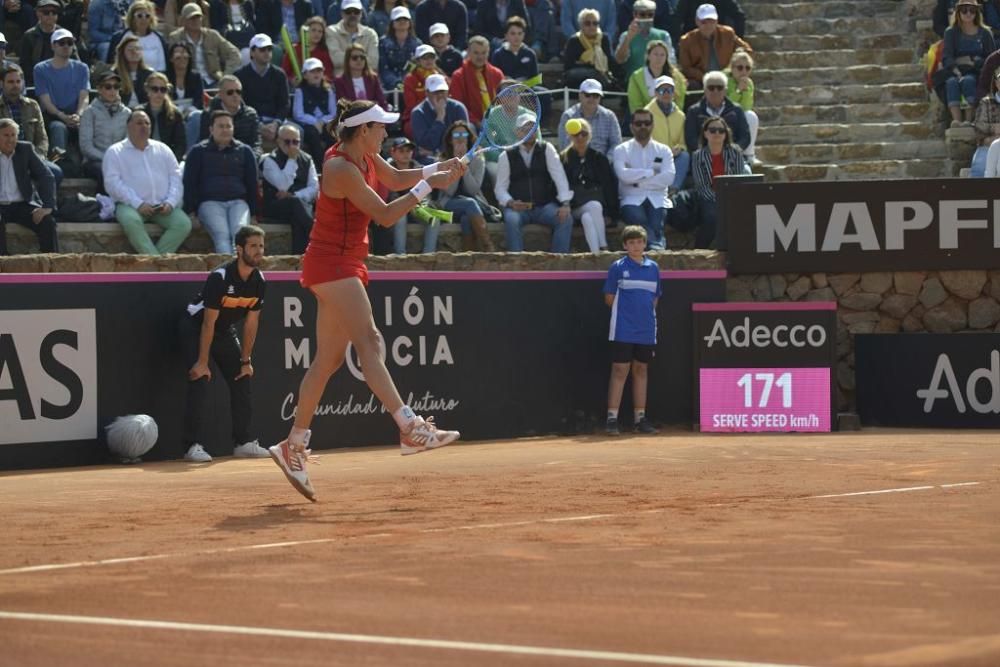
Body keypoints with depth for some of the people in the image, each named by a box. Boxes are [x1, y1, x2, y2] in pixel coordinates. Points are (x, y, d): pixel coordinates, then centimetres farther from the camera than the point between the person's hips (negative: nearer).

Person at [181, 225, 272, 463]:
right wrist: (202, 362, -27)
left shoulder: (259, 282, -11)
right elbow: (209, 322, -28)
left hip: (226, 330, 7)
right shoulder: (220, 277, -30)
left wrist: (246, 360, -1)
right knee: (200, 381, -18)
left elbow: (251, 323, -3)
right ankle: (192, 446, -17)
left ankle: (244, 442, 10)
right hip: (196, 327, -7)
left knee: (242, 380, 3)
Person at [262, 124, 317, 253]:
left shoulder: (306, 159, 15)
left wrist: (294, 195, -12)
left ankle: (299, 255, -37)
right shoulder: (269, 160, 0)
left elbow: (314, 188, 5)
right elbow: (283, 186, -17)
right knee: (296, 203, -37)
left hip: (303, 202, 4)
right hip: (276, 207, -4)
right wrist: (291, 159, -12)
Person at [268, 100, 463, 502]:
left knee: (329, 360, 10)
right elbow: (385, 216, -21)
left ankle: (293, 447, 15)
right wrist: (429, 185, -17)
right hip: (332, 262, -10)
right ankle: (411, 429, -31)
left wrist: (439, 168, 6)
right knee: (368, 341, -20)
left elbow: (396, 180, 22)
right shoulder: (341, 170, -20)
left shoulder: (364, 157, 7)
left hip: (345, 264, 10)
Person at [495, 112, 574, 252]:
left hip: (544, 206, 1)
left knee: (566, 218, -25)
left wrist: (565, 204, -19)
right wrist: (510, 203, -19)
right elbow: (500, 188, 3)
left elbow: (559, 177, -5)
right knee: (511, 220, -34)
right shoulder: (506, 156, 6)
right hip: (518, 207, -1)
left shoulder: (547, 149, 6)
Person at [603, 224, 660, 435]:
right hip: (623, 330, -4)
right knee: (620, 370, -6)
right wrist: (626, 309, 2)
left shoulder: (653, 268, 10)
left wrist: (645, 310, 4)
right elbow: (609, 299, 1)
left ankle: (640, 418, 13)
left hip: (646, 330, 4)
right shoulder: (618, 267, -1)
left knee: (641, 370, 8)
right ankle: (612, 419, -6)